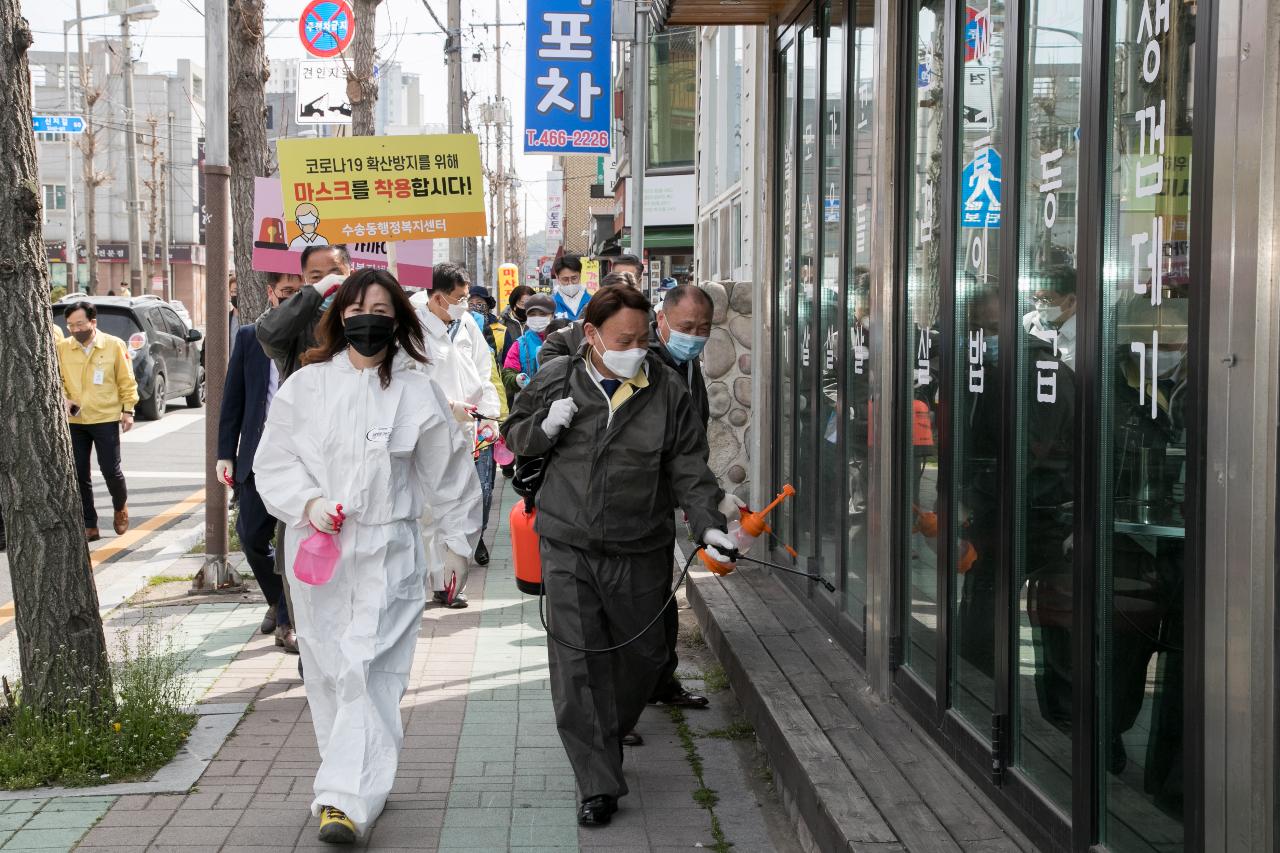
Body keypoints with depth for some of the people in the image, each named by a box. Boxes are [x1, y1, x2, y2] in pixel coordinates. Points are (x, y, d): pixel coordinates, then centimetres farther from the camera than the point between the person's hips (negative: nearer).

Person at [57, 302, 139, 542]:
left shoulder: (114, 345, -4)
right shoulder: (63, 348, 0)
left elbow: (127, 381, 1)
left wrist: (128, 410, -3)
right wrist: (63, 399, -10)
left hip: (106, 419, -2)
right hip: (74, 421, 2)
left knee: (111, 470, -1)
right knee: (79, 475, 5)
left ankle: (120, 506, 31)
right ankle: (89, 526, 15)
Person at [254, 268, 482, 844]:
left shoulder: (416, 392, 2)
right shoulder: (306, 385, 4)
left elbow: (447, 474, 10)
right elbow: (273, 462, 6)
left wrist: (457, 543, 13)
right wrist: (309, 503, -11)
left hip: (387, 550, -2)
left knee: (370, 670, -12)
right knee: (328, 670, 6)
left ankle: (346, 799, -16)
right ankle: (362, 785, 21)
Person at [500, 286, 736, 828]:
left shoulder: (666, 392, -1)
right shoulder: (555, 380, 0)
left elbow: (688, 468, 1)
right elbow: (514, 435, 13)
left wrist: (708, 524, -14)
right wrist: (543, 428, -10)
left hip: (640, 552, 1)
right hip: (568, 545, -1)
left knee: (643, 653, 14)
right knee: (577, 664, -7)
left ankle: (606, 739, 42)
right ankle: (598, 785, 0)